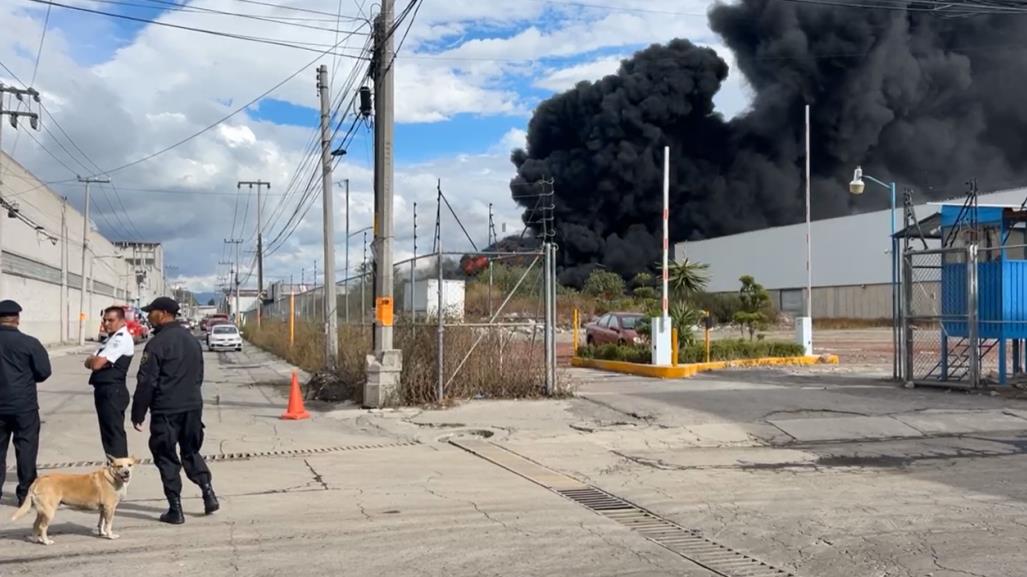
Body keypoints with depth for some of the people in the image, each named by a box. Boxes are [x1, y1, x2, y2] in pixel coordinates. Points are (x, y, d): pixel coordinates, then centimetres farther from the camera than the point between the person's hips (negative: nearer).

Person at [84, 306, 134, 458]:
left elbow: (96, 364, -19)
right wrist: (96, 359, -8)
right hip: (103, 391, 10)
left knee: (114, 433, -7)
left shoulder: (122, 339, -14)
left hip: (113, 392, -10)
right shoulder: (111, 339, 18)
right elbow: (89, 363, 13)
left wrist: (94, 359, 3)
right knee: (108, 432, 16)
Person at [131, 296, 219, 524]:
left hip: (165, 411, -7)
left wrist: (138, 413, -6)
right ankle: (208, 492, 6)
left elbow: (146, 382, -14)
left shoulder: (157, 343, -14)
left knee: (166, 458, 4)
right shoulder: (192, 340, 10)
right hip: (193, 407, 7)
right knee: (191, 452, 20)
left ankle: (175, 510, 5)